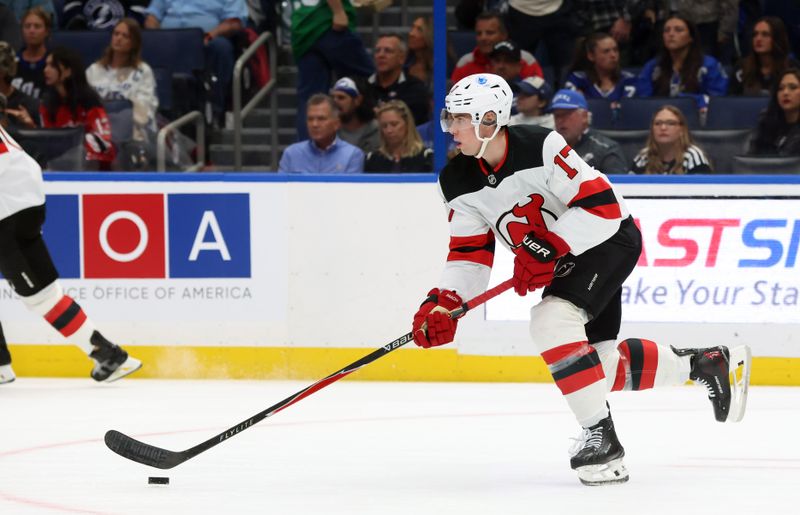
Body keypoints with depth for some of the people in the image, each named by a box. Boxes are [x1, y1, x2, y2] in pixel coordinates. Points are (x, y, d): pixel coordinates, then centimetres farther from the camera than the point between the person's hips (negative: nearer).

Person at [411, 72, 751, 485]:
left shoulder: (540, 147, -28)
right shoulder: (458, 183, -7)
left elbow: (601, 204, -27)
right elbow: (470, 255, -3)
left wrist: (546, 248, -32)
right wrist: (442, 304, -18)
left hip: (610, 238, -8)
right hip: (565, 260, 8)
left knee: (551, 321, -28)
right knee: (598, 361, 6)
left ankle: (600, 435, -22)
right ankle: (707, 362, 26)